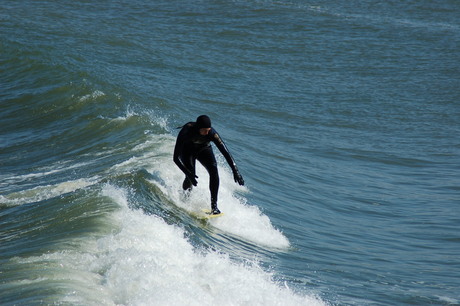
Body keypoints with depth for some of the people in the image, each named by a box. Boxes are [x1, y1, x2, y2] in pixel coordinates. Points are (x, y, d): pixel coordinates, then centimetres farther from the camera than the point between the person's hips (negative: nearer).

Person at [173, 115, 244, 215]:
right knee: (190, 176, -21)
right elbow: (176, 158, -34)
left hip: (203, 149, 2)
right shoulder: (186, 131, -37)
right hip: (187, 150, -1)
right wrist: (188, 173, -43)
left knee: (213, 169, -24)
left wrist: (235, 171, -37)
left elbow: (225, 152, -29)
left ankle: (214, 205, -21)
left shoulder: (211, 133, -33)